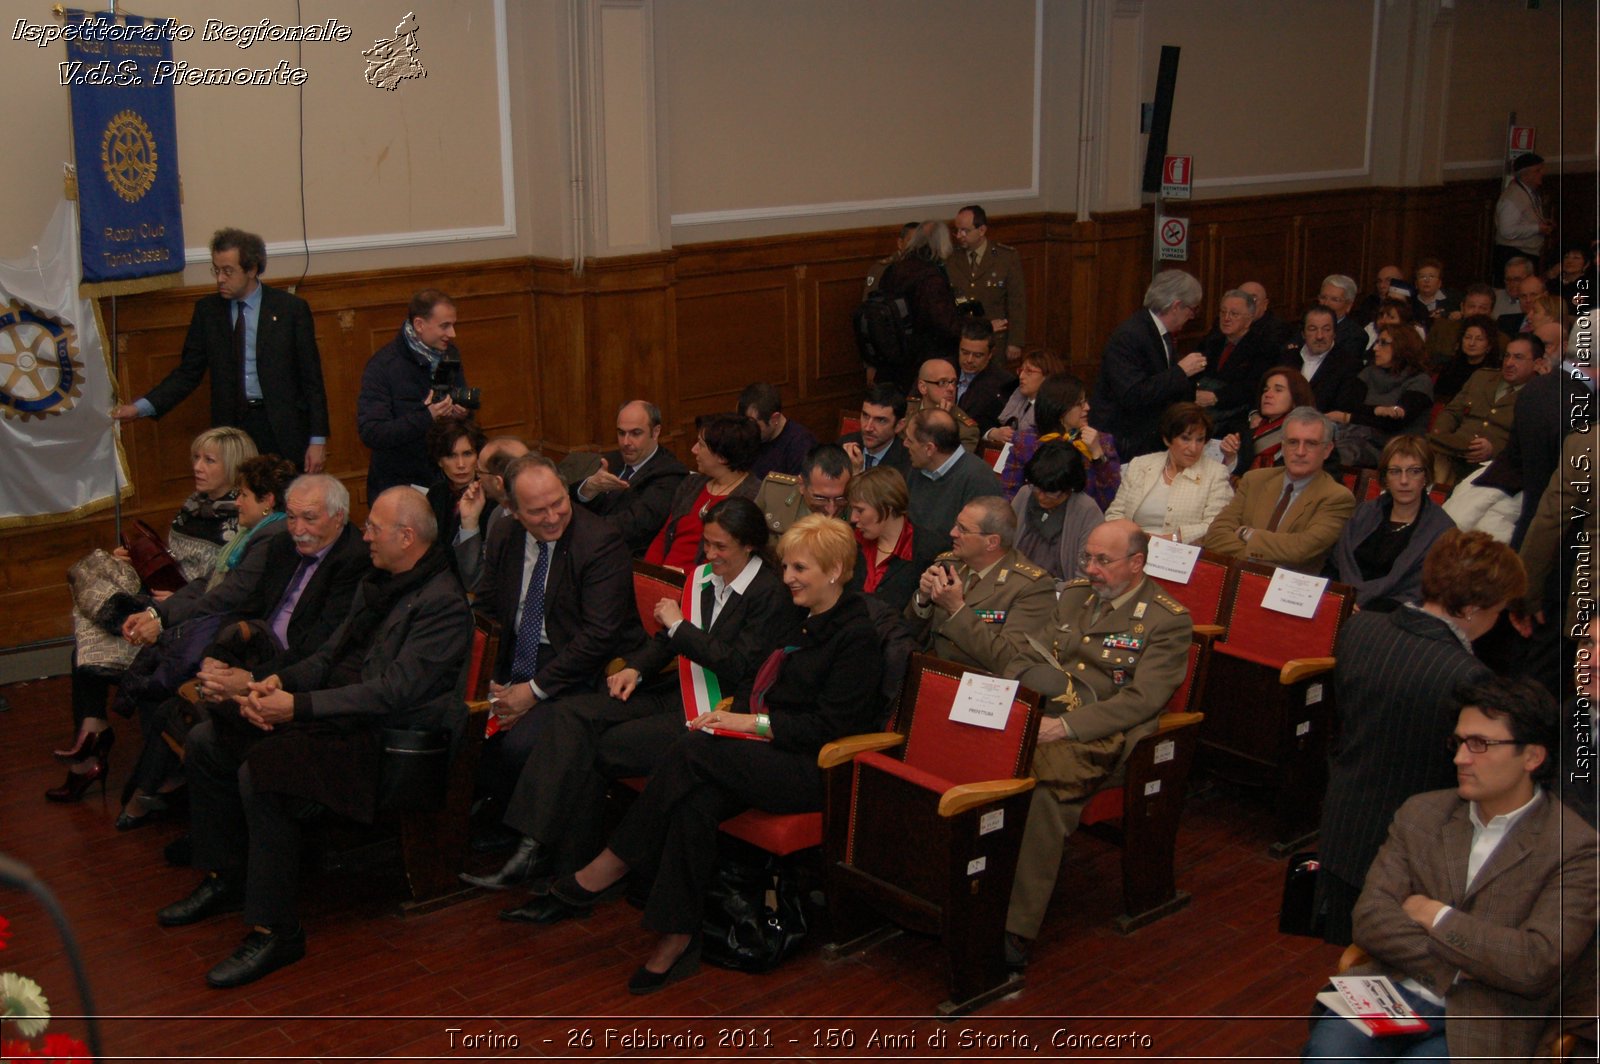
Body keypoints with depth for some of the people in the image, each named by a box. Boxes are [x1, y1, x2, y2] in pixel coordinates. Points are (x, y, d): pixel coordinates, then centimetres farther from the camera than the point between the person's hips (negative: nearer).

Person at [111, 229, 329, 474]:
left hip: (283, 430, -2)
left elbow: (311, 378, -1)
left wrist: (318, 440, -5)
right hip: (231, 427, 2)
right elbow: (187, 373, 8)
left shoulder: (291, 308, -2)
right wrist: (141, 407, -6)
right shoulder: (207, 310, 6)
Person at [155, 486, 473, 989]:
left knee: (260, 772, -29)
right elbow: (331, 655, 19)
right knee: (205, 741, 6)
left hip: (388, 735, -10)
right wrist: (279, 682, -1)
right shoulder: (379, 585, 15)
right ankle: (225, 879, 18)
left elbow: (392, 691, -24)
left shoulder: (443, 603, -17)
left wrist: (299, 707, -24)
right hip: (335, 712, 10)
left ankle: (274, 930, -18)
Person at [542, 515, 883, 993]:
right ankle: (677, 939, -23)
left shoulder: (857, 636, -8)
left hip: (814, 769, -7)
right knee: (697, 801, -25)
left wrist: (755, 723, -15)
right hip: (769, 748, 8)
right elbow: (760, 682, 22)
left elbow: (830, 726, -14)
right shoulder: (800, 619, 17)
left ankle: (612, 865, -16)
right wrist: (730, 713, 2)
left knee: (693, 752, -27)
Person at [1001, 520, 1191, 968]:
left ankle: (1016, 928, -29)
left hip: (1102, 737, -6)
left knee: (1044, 791, -35)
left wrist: (1067, 726, -21)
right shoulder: (1074, 595, 21)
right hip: (1041, 716, 6)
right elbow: (1028, 658, 24)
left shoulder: (1168, 621, 1)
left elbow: (1141, 700, -10)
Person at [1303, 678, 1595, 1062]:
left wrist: (1436, 916, -6)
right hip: (1394, 990, 3)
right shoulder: (1420, 814, 11)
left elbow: (1538, 964, -14)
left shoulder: (1574, 849, -3)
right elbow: (1371, 919, 3)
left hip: (1478, 1027, -3)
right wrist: (1453, 965, -10)